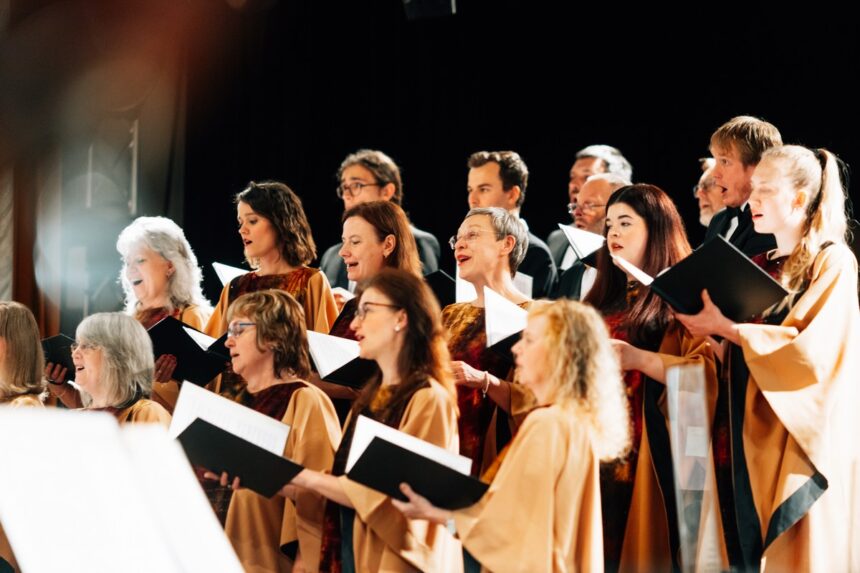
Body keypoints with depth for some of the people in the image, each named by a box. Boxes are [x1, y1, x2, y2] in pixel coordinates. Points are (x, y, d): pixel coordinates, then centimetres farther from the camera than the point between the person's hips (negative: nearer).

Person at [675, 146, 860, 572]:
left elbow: (811, 350, -19)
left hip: (805, 441, -7)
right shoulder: (761, 268, 14)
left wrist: (726, 328, -16)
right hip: (758, 439, 7)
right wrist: (709, 323, -1)